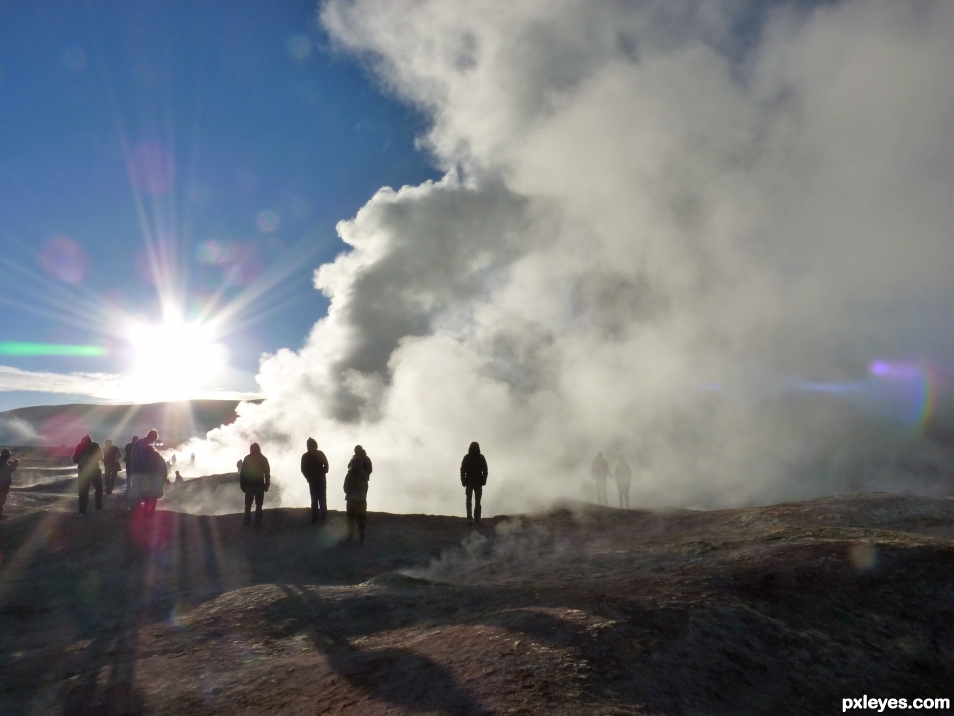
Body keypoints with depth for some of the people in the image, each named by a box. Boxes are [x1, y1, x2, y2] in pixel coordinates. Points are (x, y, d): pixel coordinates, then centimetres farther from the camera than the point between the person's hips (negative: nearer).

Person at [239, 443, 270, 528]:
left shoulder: (247, 458, -2)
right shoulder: (264, 459, 1)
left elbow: (242, 473, -5)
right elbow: (267, 473, -1)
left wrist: (242, 485, 1)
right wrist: (267, 485, 4)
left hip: (249, 485, -1)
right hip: (260, 485, 1)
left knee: (248, 505, 8)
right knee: (259, 505, 5)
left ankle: (247, 522, 4)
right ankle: (258, 523, 0)